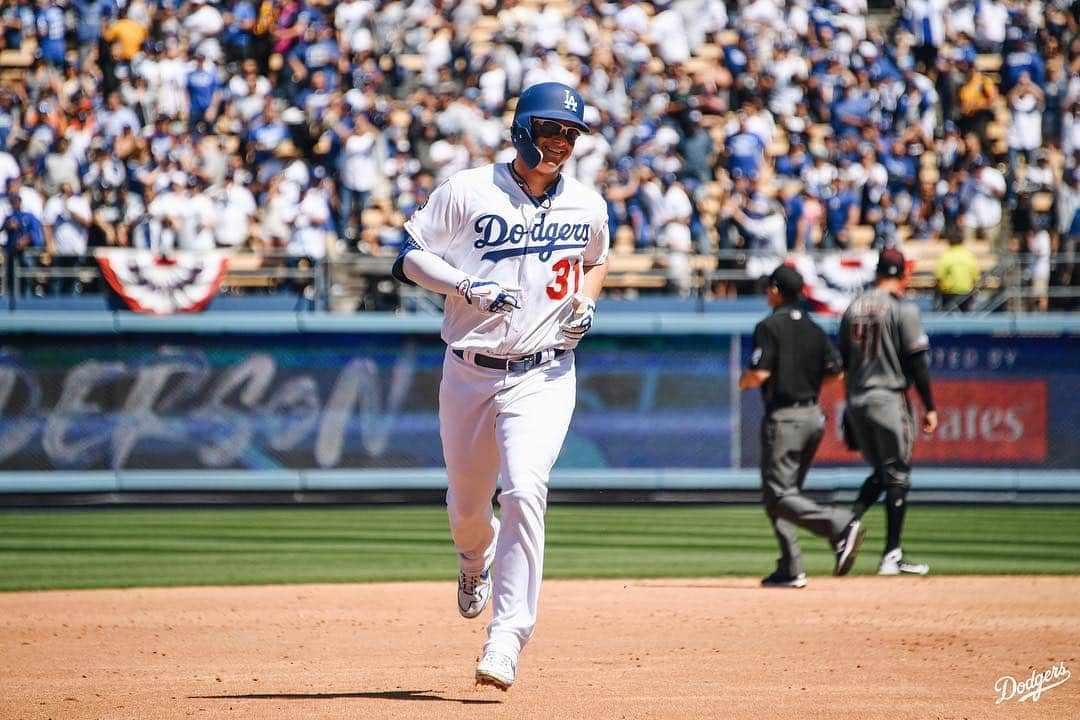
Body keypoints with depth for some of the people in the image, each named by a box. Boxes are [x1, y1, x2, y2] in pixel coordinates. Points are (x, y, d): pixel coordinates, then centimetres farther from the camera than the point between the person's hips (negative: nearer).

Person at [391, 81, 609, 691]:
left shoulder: (588, 206, 5)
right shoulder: (468, 191, -5)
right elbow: (410, 258, -3)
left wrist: (586, 302, 3)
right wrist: (468, 286, -19)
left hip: (544, 377, -1)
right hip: (469, 373, 1)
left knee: (525, 491, -22)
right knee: (466, 504, 14)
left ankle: (507, 640, -22)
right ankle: (477, 559, 53)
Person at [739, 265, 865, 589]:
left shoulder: (769, 327, -9)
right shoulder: (814, 329, 11)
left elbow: (760, 374, -17)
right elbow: (835, 371, 9)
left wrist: (744, 381, 5)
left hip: (783, 417, -8)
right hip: (813, 415, 8)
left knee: (779, 495, -8)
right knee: (784, 491, 15)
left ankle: (841, 525, -28)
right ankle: (790, 569, 10)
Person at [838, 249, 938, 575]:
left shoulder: (854, 307, 10)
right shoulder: (902, 309, -9)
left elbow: (843, 360, 14)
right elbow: (917, 362, -12)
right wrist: (929, 408, -6)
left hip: (856, 402, 6)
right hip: (889, 399, -6)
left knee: (880, 472, 19)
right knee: (897, 475, 1)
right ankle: (891, 555, 0)